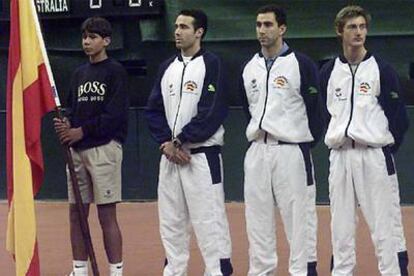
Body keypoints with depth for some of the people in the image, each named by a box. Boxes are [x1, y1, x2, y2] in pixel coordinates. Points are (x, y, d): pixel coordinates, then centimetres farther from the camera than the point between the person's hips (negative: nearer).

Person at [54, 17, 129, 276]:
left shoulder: (115, 71, -3)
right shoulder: (79, 74, 18)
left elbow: (115, 114, -11)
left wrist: (82, 130, -13)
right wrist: (65, 125, -2)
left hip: (104, 148, -7)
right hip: (77, 150, 7)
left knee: (107, 215, -8)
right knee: (76, 213, 7)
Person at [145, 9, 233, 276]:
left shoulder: (211, 64, -6)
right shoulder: (167, 67, 13)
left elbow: (213, 113, -14)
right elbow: (154, 109, 11)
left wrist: (180, 141, -12)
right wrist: (167, 142, -5)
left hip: (202, 154, -6)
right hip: (170, 155, 7)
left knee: (209, 220, -9)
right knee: (171, 221, 10)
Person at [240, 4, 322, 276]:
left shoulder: (301, 64, -5)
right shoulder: (250, 68, 12)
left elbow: (316, 108, -4)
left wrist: (307, 143, -2)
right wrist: (256, 133, 14)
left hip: (291, 151, -6)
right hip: (257, 152, 6)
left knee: (298, 216, -5)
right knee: (257, 218, 8)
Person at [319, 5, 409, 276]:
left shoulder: (382, 69, -2)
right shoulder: (328, 71, 9)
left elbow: (399, 117, -1)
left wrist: (386, 148, -1)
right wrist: (335, 138, 8)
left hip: (374, 155, -4)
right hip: (339, 156, 4)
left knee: (385, 225, -7)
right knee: (341, 225, 8)